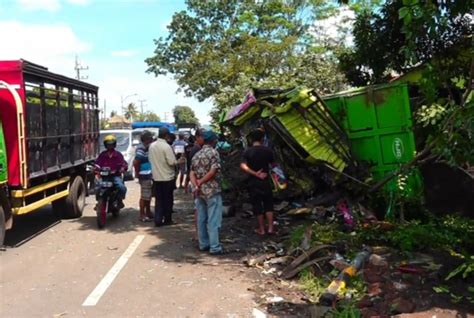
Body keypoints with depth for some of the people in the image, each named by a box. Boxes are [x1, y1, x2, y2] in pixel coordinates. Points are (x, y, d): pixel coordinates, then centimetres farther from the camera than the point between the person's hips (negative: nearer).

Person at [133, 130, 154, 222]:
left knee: (149, 195, 18)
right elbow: (136, 162, -24)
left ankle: (148, 212, 30)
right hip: (145, 176, -10)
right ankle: (142, 215, 6)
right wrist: (137, 173, -14)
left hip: (150, 175, 10)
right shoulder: (141, 148, -18)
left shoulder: (147, 147, 12)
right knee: (144, 196, -3)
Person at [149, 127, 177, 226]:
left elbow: (150, 159, 11)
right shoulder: (166, 147, -18)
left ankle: (158, 220, 7)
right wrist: (177, 161, 0)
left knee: (158, 199, 11)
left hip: (156, 177, 5)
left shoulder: (152, 146, 2)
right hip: (167, 177, -5)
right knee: (167, 199, 8)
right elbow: (172, 162, -19)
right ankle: (167, 219, 16)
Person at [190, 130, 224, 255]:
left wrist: (196, 185, -7)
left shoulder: (196, 155, 13)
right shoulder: (213, 152, -8)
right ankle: (215, 247, -3)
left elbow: (192, 173, 5)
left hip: (199, 191, 7)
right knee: (213, 220, -4)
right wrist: (200, 182, -9)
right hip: (212, 191, -7)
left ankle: (203, 244, 19)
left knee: (201, 219, 12)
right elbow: (213, 171, -17)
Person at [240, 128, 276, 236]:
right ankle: (270, 228, 8)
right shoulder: (267, 150, -5)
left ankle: (261, 229, 15)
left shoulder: (248, 152, -7)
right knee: (268, 205, 12)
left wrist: (255, 174, -17)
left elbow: (243, 166, -20)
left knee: (257, 206, 8)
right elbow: (273, 164, 7)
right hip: (265, 181, 1)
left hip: (253, 182, 0)